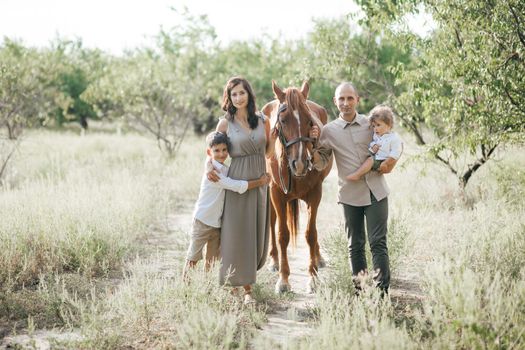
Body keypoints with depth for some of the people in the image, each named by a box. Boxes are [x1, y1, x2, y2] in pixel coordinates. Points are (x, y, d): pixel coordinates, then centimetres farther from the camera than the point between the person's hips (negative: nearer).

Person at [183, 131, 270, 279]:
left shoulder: (225, 169, 7)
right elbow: (238, 186, -24)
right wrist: (260, 182, -17)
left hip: (217, 222, 8)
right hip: (202, 221, -8)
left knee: (212, 259, 14)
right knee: (193, 257, 0)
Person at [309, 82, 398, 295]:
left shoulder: (372, 124, 3)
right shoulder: (328, 131, 2)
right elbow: (320, 164, 3)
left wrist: (392, 160, -3)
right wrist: (312, 145, -13)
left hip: (376, 192, -1)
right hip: (350, 195, 1)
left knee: (378, 243, -4)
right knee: (355, 245, 9)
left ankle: (382, 291, -3)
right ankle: (358, 288, 19)